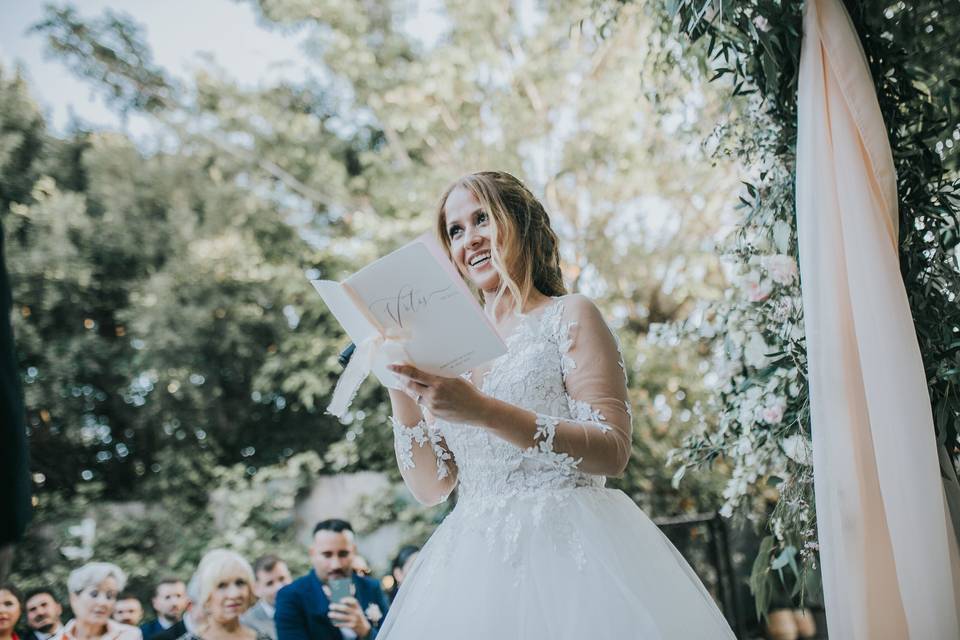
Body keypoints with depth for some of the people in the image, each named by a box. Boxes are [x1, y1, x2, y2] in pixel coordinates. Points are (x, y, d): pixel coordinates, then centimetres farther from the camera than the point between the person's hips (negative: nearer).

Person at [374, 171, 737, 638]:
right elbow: (430, 487, 9)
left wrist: (484, 411, -21)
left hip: (565, 551, -4)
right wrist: (400, 387, -3)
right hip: (475, 562, 4)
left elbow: (613, 451, -13)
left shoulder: (568, 315, 0)